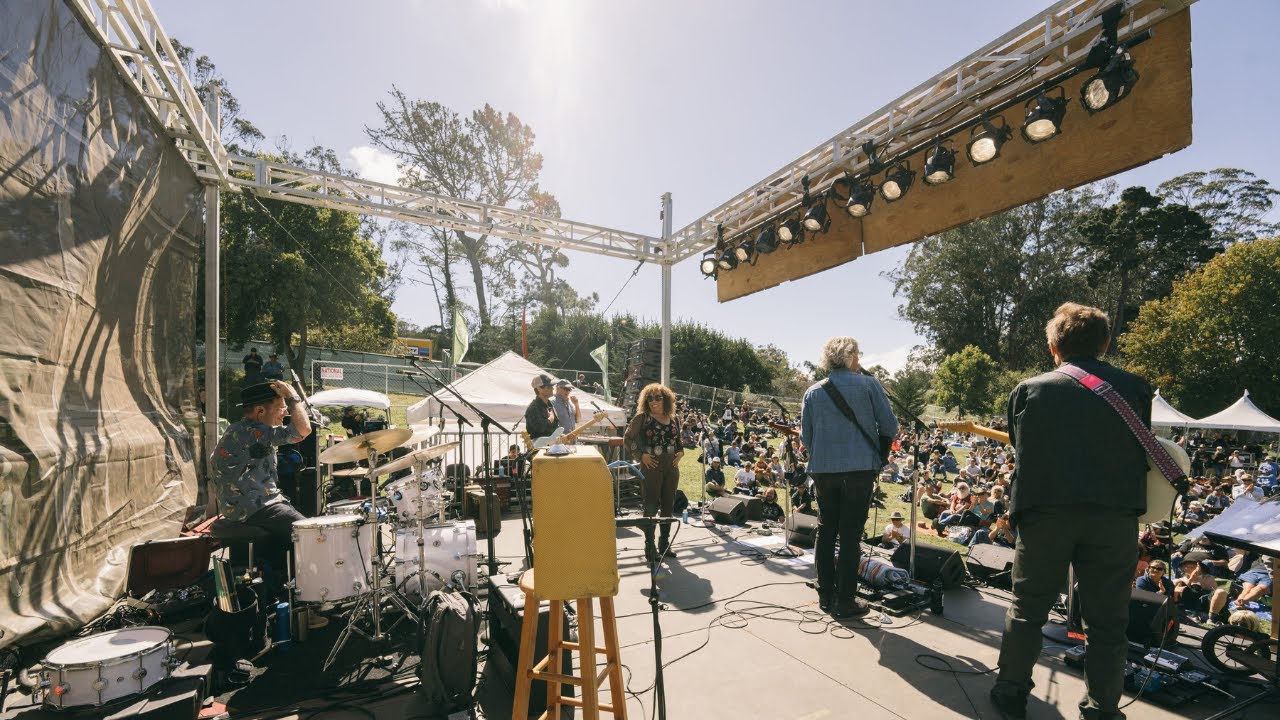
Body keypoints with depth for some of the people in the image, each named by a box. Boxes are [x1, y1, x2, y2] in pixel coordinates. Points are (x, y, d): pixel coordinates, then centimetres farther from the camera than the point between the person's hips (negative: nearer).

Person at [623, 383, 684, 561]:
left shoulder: (673, 419, 9)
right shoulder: (642, 418, -6)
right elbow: (627, 438, -5)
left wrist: (680, 452, 4)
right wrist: (641, 455, -13)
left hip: (672, 467, 6)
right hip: (651, 467, -5)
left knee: (668, 506, 12)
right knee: (651, 507, -2)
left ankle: (665, 544, 26)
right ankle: (650, 548, 8)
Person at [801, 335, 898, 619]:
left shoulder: (813, 392, 4)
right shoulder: (868, 385, -4)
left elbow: (806, 437, 5)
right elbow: (890, 427, -3)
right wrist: (878, 447, 17)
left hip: (823, 469, 3)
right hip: (859, 467, -3)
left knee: (826, 530, 14)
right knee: (850, 534, 4)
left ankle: (826, 595, 23)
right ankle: (844, 601, 11)